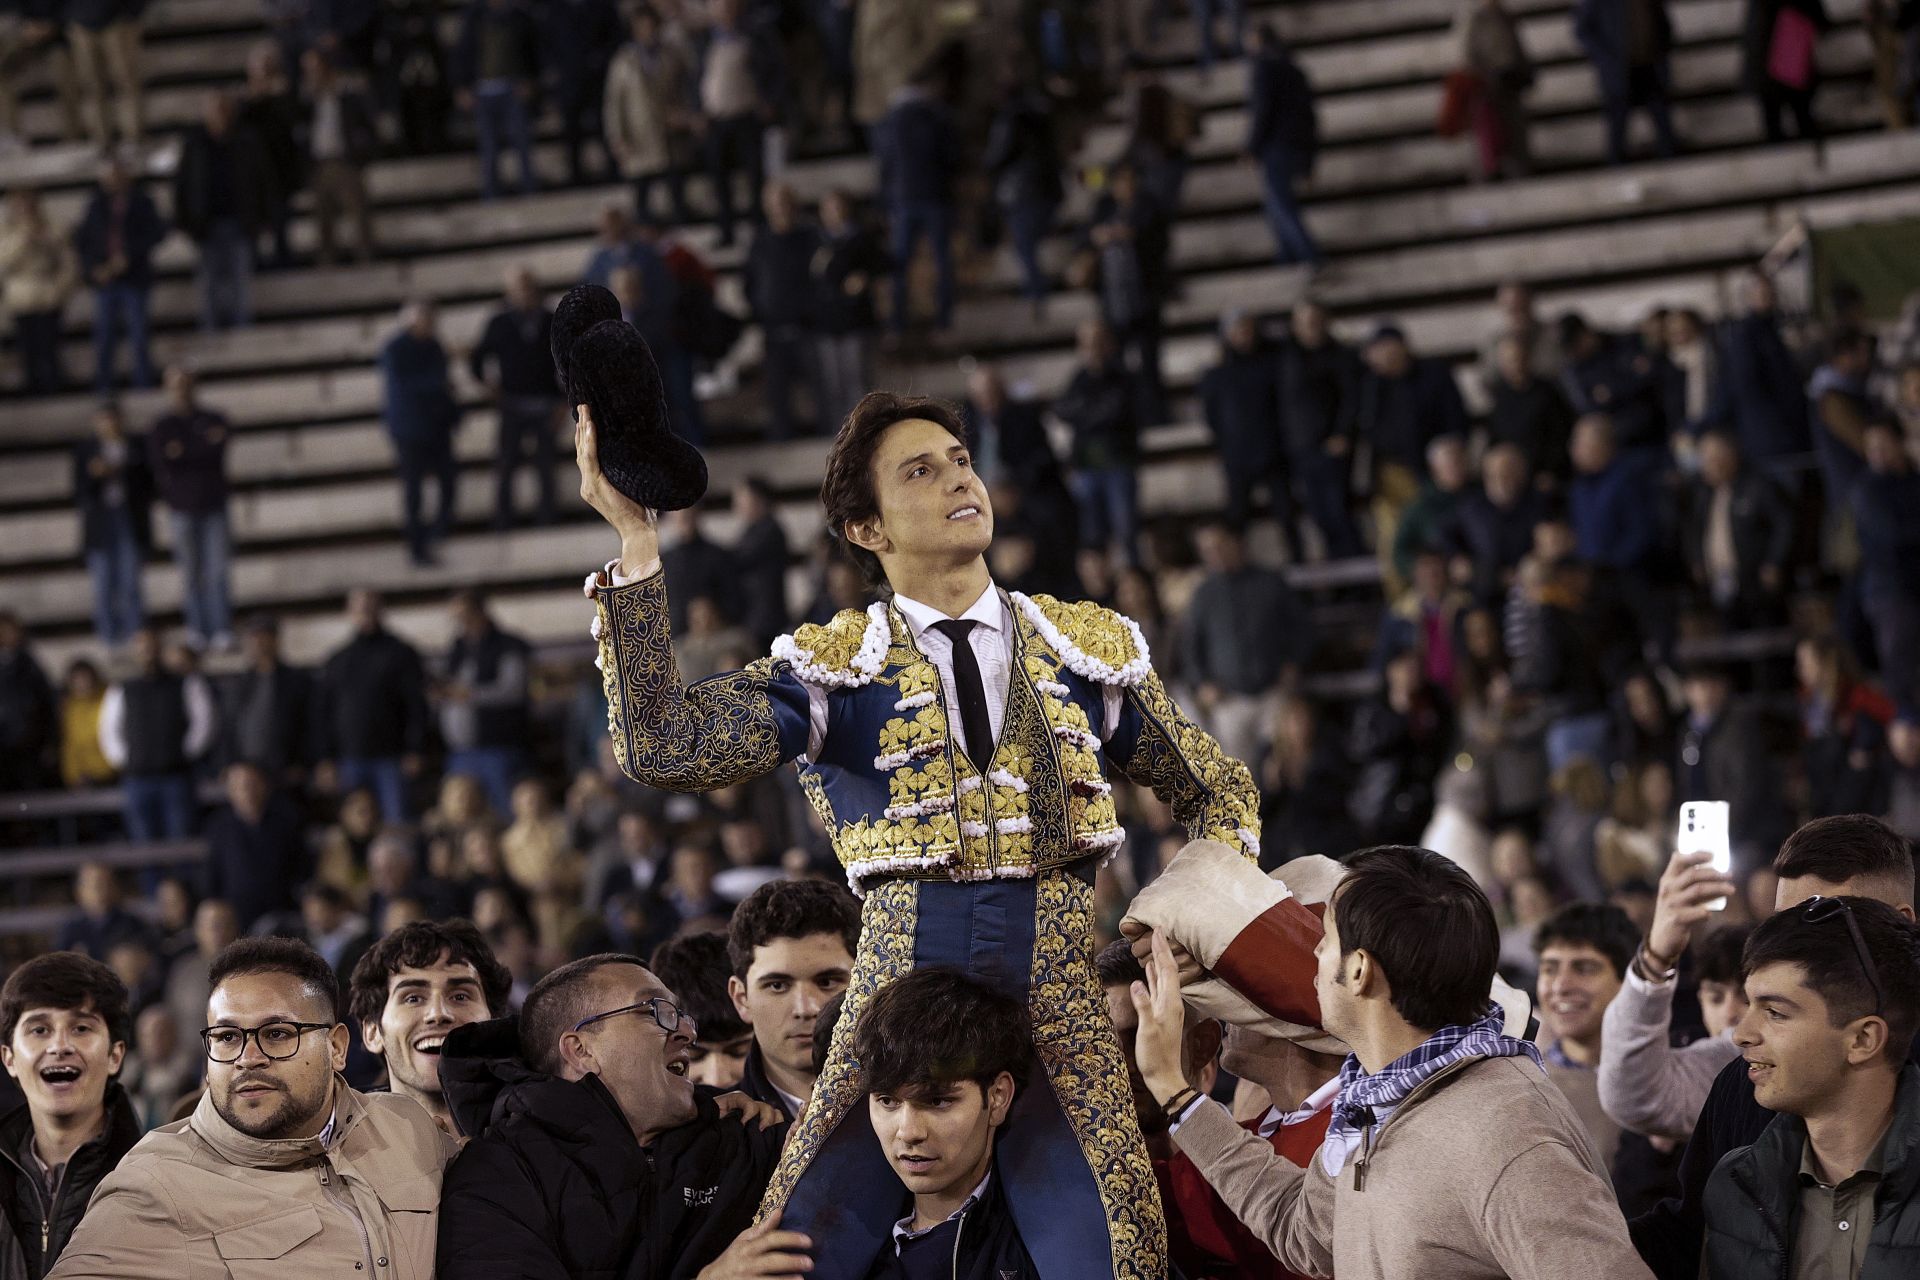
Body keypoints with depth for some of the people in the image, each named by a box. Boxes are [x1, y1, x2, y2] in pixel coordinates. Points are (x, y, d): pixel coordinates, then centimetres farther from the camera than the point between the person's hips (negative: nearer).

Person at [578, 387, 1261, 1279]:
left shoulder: (1091, 650, 13)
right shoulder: (831, 669, 6)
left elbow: (1220, 796, 24)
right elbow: (661, 747, -10)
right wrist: (635, 541, -14)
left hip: (1062, 1000, 1)